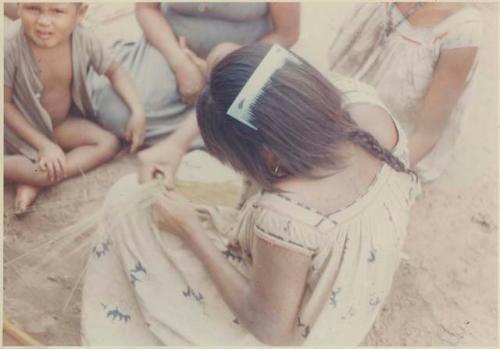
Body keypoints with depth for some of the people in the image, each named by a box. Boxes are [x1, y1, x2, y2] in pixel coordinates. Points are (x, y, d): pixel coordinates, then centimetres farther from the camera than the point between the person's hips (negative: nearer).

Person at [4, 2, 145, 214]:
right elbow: (5, 103, -19)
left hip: (62, 123, 6)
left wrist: (137, 111, -14)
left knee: (109, 143, -10)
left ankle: (33, 183, -12)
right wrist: (44, 144, -21)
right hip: (24, 129, -6)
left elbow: (114, 70, 0)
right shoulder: (11, 50, -30)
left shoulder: (84, 41, -19)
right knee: (47, 171, -29)